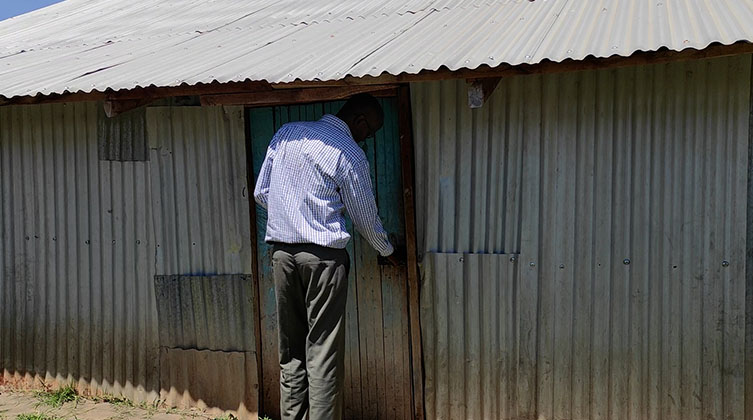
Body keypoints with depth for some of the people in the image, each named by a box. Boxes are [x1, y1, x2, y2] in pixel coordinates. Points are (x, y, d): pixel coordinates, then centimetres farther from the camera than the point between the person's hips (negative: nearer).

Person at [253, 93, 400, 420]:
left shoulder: (286, 133, 9)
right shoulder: (349, 154, -6)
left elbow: (261, 193, 11)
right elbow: (365, 216, 2)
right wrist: (387, 251, 19)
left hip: (282, 251, 5)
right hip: (323, 256, -5)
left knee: (290, 348, 11)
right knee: (323, 350, 0)